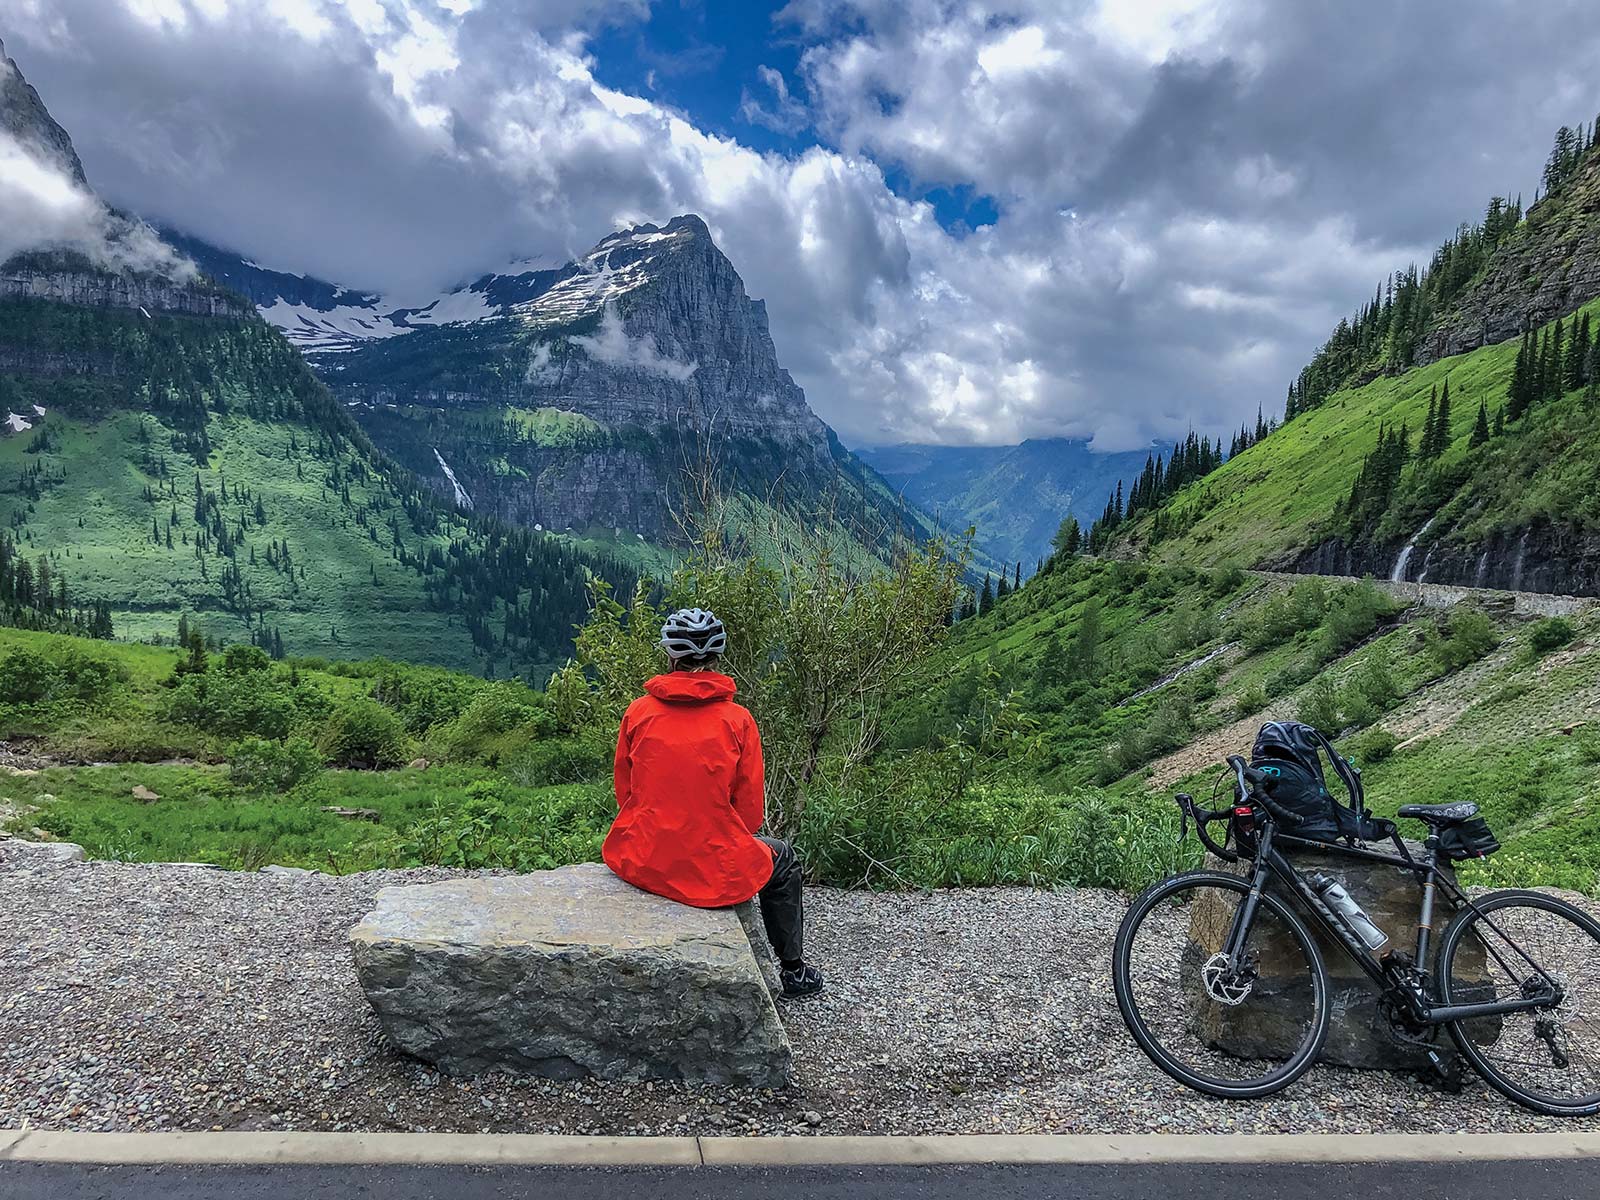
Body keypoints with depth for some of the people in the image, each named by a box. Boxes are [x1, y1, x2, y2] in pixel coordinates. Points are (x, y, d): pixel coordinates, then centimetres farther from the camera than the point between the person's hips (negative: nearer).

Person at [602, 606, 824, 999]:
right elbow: (751, 813, -4)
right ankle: (793, 970, 39)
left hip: (640, 863, 3)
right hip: (715, 871, -3)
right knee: (782, 859, 27)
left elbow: (624, 793, 7)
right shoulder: (737, 720, -10)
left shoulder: (639, 711, -4)